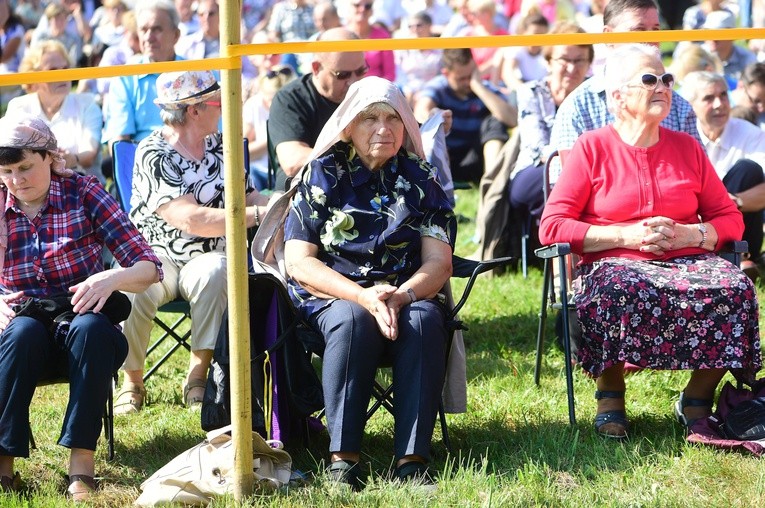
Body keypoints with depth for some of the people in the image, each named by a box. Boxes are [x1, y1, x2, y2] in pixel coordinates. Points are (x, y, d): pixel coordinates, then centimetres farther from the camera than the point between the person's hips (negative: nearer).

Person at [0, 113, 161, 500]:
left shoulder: (83, 193, -3)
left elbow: (149, 268, -6)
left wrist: (112, 278, -28)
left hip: (87, 336, -1)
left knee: (90, 329, -35)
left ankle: (82, 461, -34)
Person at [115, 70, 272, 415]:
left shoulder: (219, 145, 11)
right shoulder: (153, 154, -10)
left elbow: (246, 196, 15)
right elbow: (190, 220, -21)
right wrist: (257, 215, -24)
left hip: (205, 258, 4)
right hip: (156, 256, -3)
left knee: (215, 272, -33)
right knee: (132, 287, -35)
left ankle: (198, 376, -25)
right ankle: (132, 382, -13)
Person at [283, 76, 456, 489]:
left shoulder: (420, 179, 8)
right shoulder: (322, 176, 3)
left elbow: (439, 261, 0)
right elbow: (299, 261, -5)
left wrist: (401, 295, -23)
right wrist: (363, 296, -20)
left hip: (405, 296, 2)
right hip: (332, 296, -2)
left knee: (424, 320, -33)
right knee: (352, 321, -37)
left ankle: (412, 459, -38)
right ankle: (342, 458, -37)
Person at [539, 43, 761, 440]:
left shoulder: (686, 147, 16)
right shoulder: (592, 148, 5)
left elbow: (730, 219, 14)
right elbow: (551, 226, -3)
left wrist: (688, 234, -7)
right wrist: (627, 235, -11)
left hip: (688, 259, 3)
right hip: (615, 263, -3)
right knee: (615, 293, -39)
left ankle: (698, 398, -10)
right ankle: (610, 398, -15)